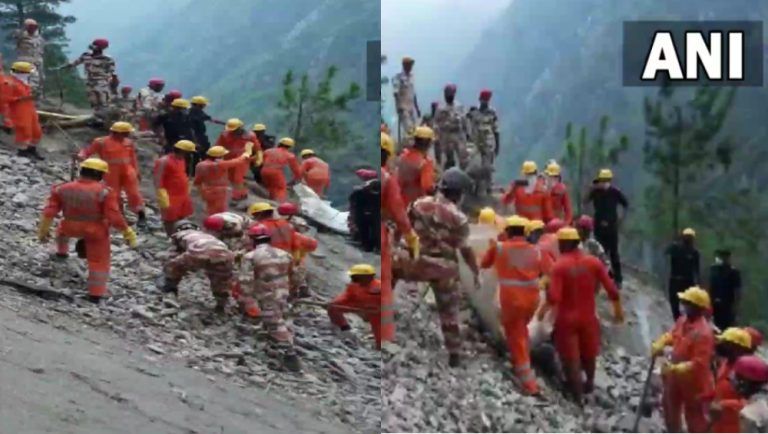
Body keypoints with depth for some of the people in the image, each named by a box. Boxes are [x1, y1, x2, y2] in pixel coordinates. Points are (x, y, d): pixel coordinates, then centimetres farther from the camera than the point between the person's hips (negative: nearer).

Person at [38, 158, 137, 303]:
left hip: (71, 228, 3)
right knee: (99, 261, 13)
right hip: (96, 232, -3)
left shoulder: (62, 189, -9)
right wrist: (127, 232, -12)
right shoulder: (103, 192, -21)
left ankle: (62, 252, 57)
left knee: (63, 229, 38)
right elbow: (114, 216, -23)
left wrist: (43, 230, 7)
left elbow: (49, 212, -5)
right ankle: (95, 294, 13)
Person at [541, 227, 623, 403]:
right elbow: (611, 288, -5)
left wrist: (544, 309, -6)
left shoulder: (559, 265, -17)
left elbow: (554, 296, -23)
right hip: (588, 316, 4)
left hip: (567, 318, -4)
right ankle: (589, 383, 41)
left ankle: (577, 394, 8)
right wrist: (618, 309, 8)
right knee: (589, 353, 23)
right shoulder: (593, 262, -5)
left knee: (570, 357, 6)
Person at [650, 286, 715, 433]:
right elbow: (672, 334, 15)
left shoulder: (703, 333, -32)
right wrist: (659, 344, -4)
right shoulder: (684, 319, -5)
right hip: (676, 377, 9)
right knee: (670, 405, 29)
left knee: (694, 416, 5)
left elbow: (699, 364, -33)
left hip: (693, 382, -9)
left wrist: (675, 369, -35)